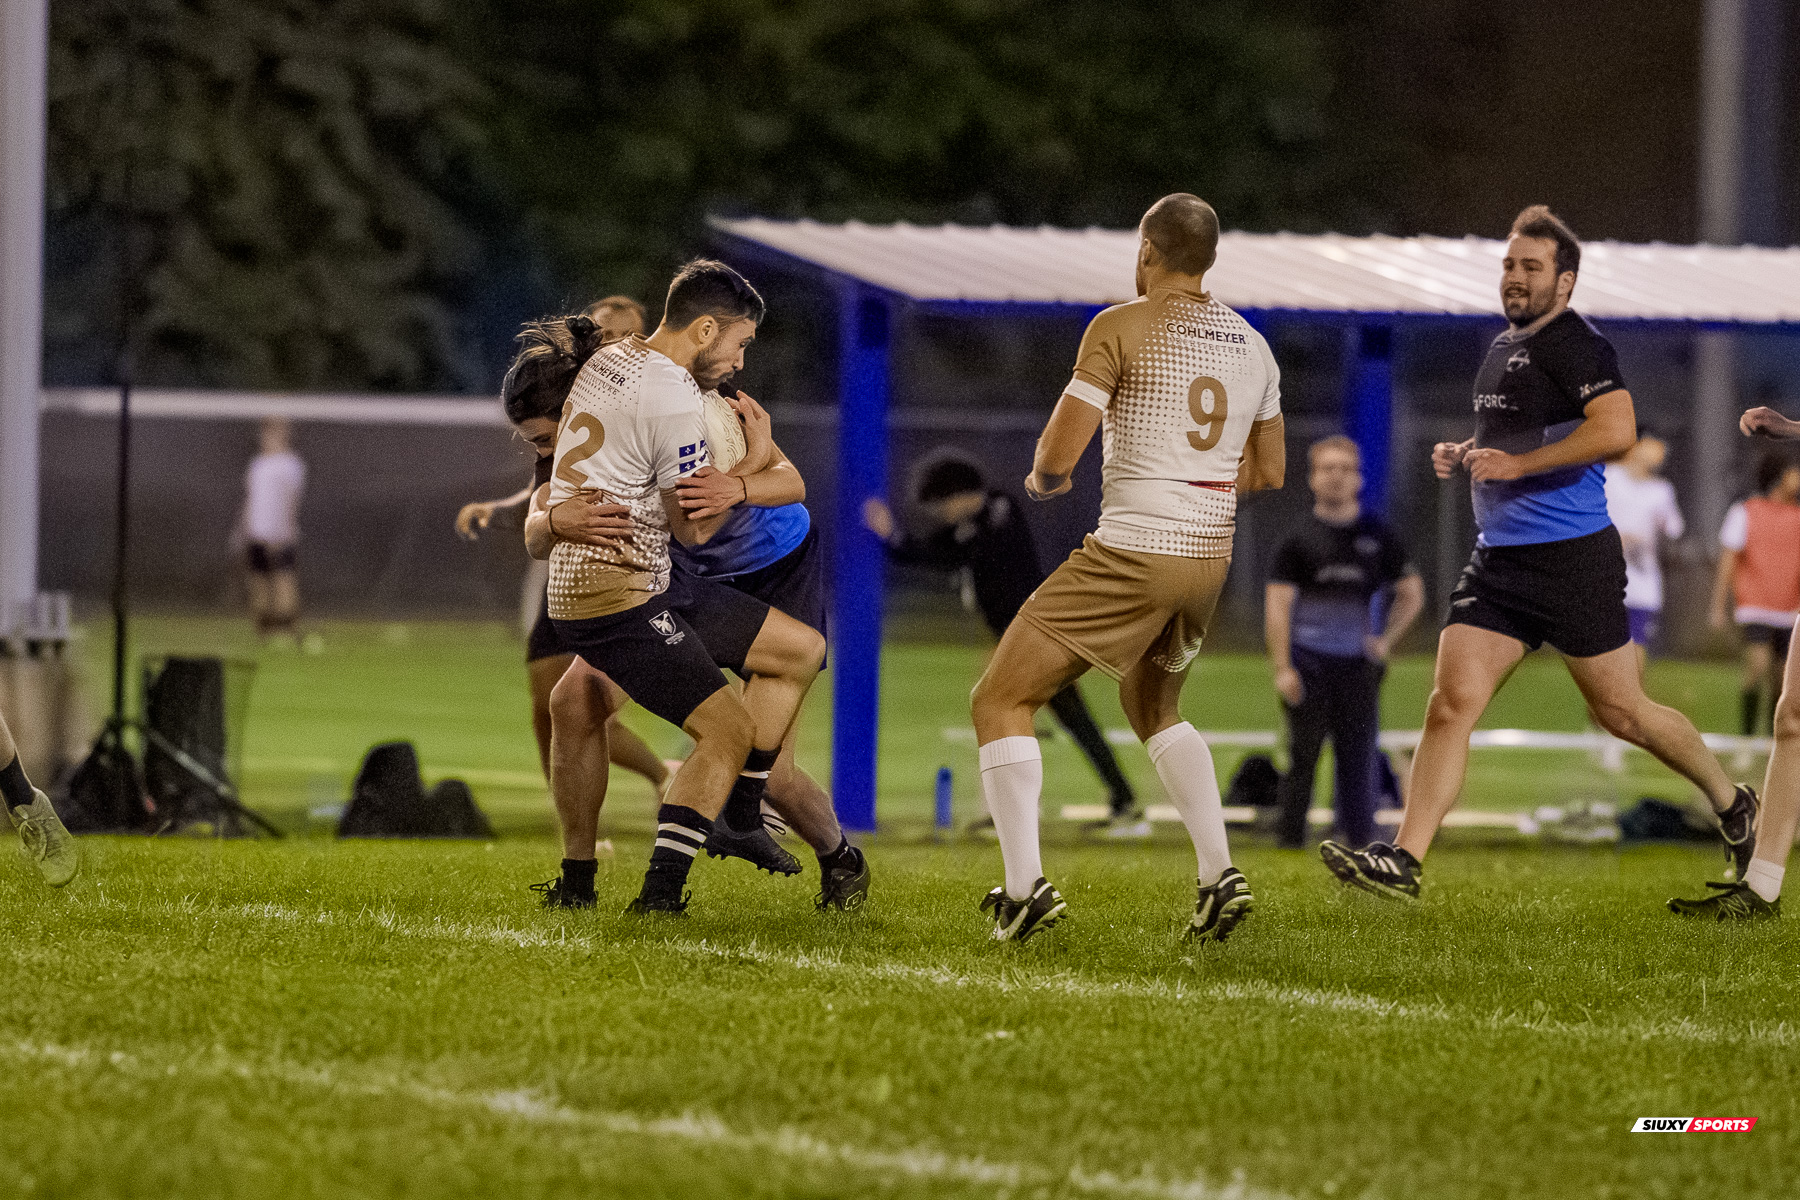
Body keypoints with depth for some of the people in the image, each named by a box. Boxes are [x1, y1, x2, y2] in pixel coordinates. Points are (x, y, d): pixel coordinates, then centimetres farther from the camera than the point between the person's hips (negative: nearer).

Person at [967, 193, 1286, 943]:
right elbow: (1268, 472, 18)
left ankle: (1024, 887, -10)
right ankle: (1220, 877, 14)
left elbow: (1058, 454, -12)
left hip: (1132, 553, -7)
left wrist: (1040, 480, 10)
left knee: (1002, 702, 2)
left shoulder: (1123, 327, -9)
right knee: (1154, 710, 29)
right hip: (1210, 559, 7)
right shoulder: (1251, 346, 10)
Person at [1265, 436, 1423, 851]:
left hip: (1358, 662, 2)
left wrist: (1386, 641, 4)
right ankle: (1290, 840, -1)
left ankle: (1360, 841, 4)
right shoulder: (1299, 540, 3)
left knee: (1358, 754, 0)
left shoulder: (1378, 536, 10)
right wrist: (1282, 668, -11)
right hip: (1308, 660, -2)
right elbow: (1278, 603, -2)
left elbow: (1412, 593, 18)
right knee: (1303, 754, -4)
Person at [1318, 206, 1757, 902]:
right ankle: (1403, 863, -12)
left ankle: (1732, 804, 26)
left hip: (1574, 556, -8)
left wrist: (1517, 463, -24)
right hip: (1498, 558, 8)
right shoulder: (1504, 347, 17)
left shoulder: (1574, 346, -12)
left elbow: (1616, 429, -26)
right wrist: (1463, 453, 13)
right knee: (1451, 703, -6)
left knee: (1621, 712, 3)